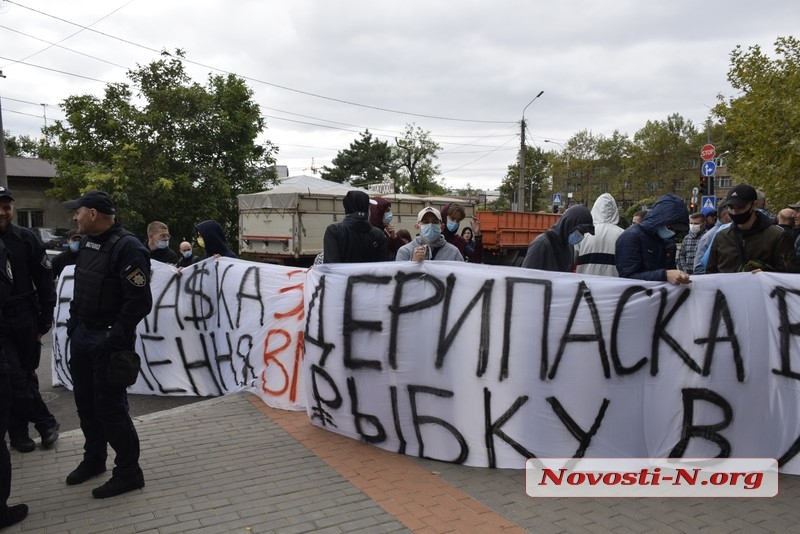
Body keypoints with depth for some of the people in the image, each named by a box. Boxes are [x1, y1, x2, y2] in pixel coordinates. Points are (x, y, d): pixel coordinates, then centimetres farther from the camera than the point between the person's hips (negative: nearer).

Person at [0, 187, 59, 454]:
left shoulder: (25, 239, -2)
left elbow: (45, 281, 2)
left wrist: (45, 319, 0)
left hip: (25, 321, 2)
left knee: (26, 376, 12)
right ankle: (45, 422, 13)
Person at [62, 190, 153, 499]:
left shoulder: (127, 247, -19)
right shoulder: (88, 242, 10)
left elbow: (139, 301, -22)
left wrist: (117, 338, -20)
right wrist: (73, 324, 15)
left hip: (108, 340, -9)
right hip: (82, 335, 9)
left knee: (110, 406, -2)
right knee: (85, 401, 18)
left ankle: (128, 472, 11)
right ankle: (94, 459, 36)